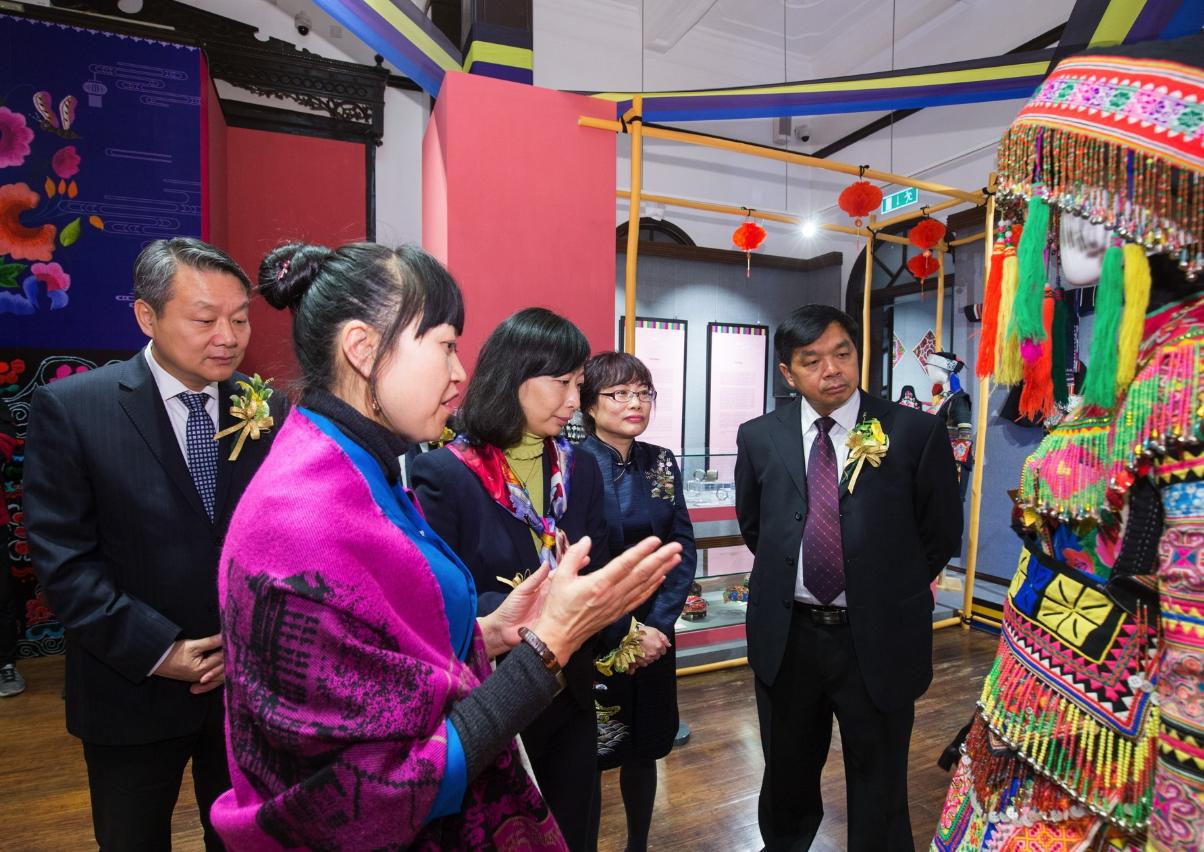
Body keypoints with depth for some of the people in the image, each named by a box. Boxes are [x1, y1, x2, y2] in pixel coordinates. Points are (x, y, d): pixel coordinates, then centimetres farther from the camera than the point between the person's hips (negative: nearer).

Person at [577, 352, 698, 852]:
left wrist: (657, 624, -11)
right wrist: (624, 633, -14)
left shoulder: (661, 463, 2)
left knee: (643, 750, 19)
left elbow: (683, 549, -1)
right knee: (587, 758, 11)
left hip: (655, 634, 4)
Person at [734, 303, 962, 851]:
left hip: (878, 640, -2)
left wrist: (889, 591, 4)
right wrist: (788, 575, 7)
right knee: (787, 775, 25)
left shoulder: (916, 432, -10)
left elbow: (942, 533, 1)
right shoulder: (759, 437, -3)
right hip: (785, 636, 3)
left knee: (878, 786, 19)